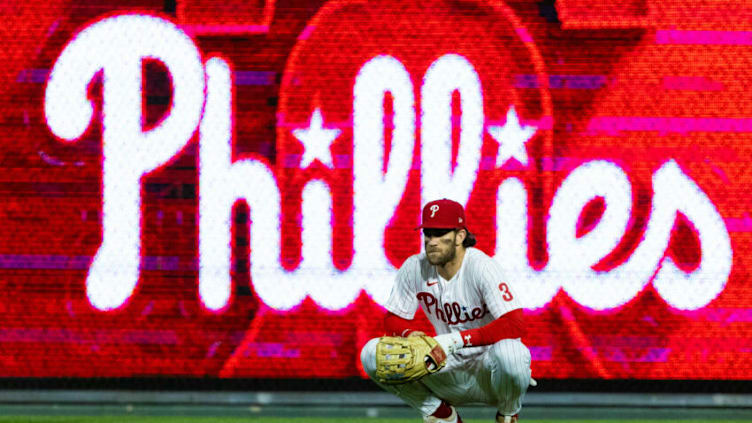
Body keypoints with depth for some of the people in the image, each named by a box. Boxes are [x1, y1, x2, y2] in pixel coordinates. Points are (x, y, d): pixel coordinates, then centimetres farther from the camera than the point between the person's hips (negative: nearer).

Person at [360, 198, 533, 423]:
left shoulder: (481, 267, -19)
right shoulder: (414, 268, -4)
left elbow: (515, 325, -29)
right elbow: (393, 320, 5)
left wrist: (457, 339, -37)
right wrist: (411, 335, -20)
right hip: (449, 368, 4)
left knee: (508, 352, -40)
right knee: (373, 352, -14)